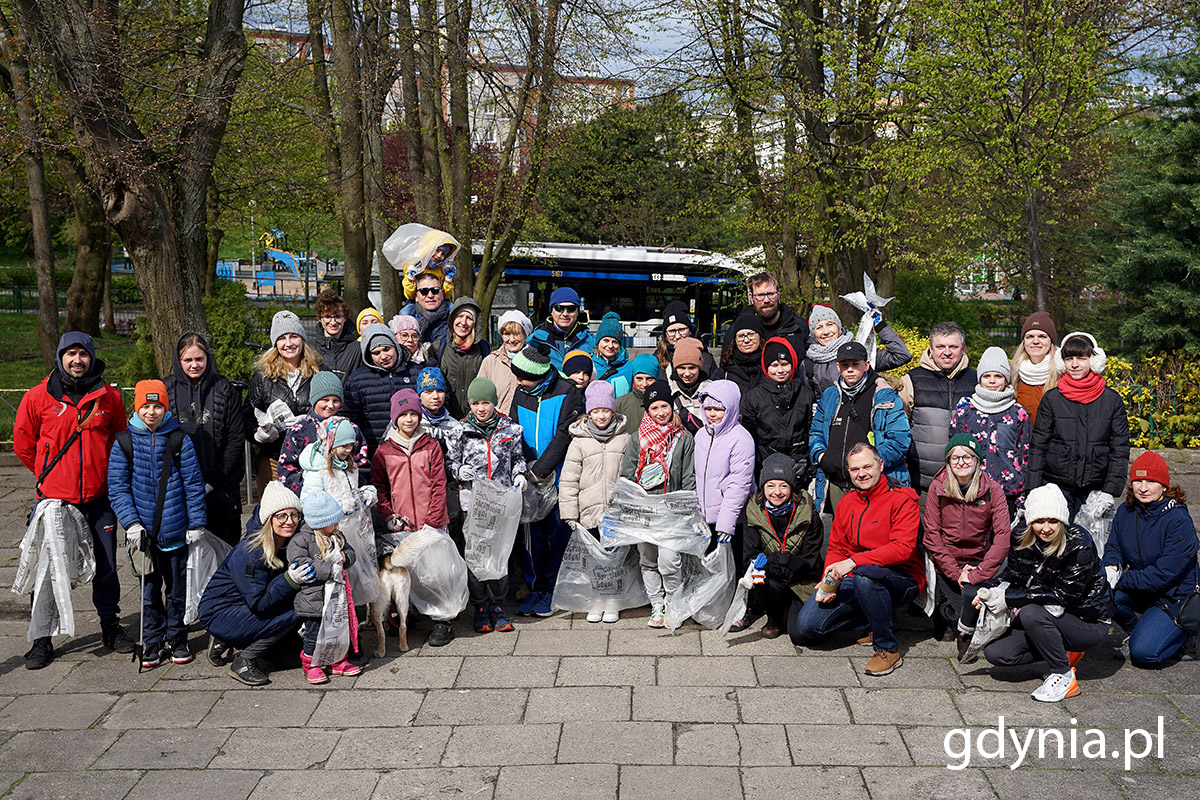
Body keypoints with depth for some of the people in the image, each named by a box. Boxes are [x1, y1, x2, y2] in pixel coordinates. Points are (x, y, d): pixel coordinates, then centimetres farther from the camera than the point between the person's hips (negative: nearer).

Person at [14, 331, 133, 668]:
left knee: (106, 567, 9)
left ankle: (111, 626, 25)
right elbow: (22, 443, 9)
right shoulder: (39, 397, -2)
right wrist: (50, 473, 12)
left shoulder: (109, 397, 3)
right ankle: (42, 638, 14)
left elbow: (120, 439, 17)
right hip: (54, 499, -1)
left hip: (98, 499, 2)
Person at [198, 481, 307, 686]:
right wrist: (289, 580, -37)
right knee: (288, 617, -24)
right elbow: (258, 603, -28)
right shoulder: (249, 553, -27)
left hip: (245, 607, 9)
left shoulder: (290, 542, -5)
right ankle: (242, 664, -8)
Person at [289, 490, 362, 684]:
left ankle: (337, 662, 31)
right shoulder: (300, 540, -16)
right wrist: (329, 570, -26)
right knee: (313, 634, 3)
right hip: (312, 600, -7)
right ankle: (310, 666, 20)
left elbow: (350, 551, 16)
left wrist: (345, 558, -9)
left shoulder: (337, 535, 7)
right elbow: (300, 565, -25)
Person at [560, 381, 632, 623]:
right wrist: (569, 514, -3)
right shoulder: (579, 441, 1)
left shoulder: (624, 438, 4)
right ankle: (596, 602, 20)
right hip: (590, 512, 0)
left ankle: (613, 603, 19)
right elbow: (568, 480, 1)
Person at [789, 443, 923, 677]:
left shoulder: (902, 500, -10)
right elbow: (836, 548, 14)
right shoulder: (846, 504, 11)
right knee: (806, 625, -10)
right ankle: (867, 617, 15)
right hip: (855, 580, 6)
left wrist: (854, 561, -31)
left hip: (903, 580, -6)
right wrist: (829, 581, -7)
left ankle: (888, 649, -23)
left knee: (865, 573, -41)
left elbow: (903, 548, -22)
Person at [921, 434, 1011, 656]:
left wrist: (978, 574, -21)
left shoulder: (992, 489, -7)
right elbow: (931, 536, -7)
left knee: (972, 595, -30)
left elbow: (1003, 536, -13)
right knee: (971, 612, -18)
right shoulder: (938, 488, -6)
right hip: (947, 565, 0)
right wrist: (956, 572, -16)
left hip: (978, 561, 0)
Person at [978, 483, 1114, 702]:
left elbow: (1062, 596, -27)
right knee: (995, 653, -7)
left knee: (1032, 613, -34)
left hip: (1088, 623, -7)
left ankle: (1064, 678, -14)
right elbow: (1012, 575, 4)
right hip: (1053, 619, 7)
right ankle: (1066, 653, 11)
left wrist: (1010, 598, -27)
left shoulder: (1078, 544, -24)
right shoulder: (1026, 542, -5)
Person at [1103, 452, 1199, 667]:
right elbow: (1113, 547, 4)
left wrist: (1121, 580, -25)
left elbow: (1164, 574, -24)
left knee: (1143, 653, -22)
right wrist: (1111, 568, -20)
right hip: (1140, 590, 6)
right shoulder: (1126, 511, -2)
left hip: (1174, 595, -5)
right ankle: (1133, 629, 4)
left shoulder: (1179, 521, -21)